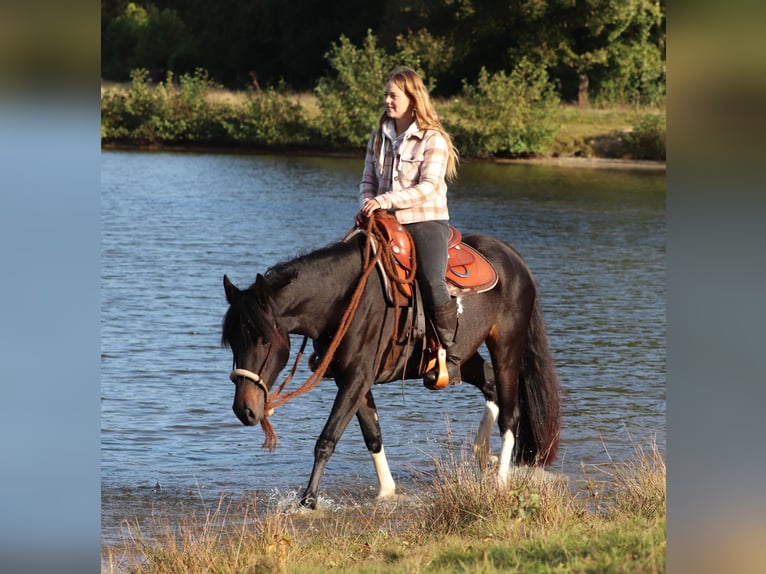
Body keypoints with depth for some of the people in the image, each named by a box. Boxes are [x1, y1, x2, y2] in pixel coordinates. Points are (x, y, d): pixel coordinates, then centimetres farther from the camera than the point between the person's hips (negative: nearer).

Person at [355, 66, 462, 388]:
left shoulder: (432, 140, -5)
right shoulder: (379, 139, 14)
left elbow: (427, 187, -14)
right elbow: (368, 181, 16)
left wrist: (385, 201, -22)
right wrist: (368, 204, -7)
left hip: (427, 221, -6)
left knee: (432, 283, -26)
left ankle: (450, 358, -18)